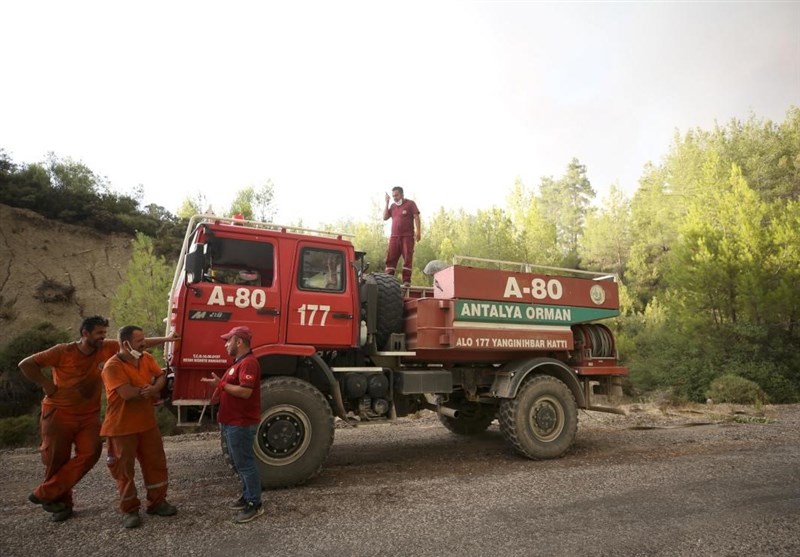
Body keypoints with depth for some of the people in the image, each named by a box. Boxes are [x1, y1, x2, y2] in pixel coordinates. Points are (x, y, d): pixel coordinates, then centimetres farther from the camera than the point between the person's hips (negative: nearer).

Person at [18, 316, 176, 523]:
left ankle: (45, 495, 3)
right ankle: (63, 503, 23)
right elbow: (26, 364, -11)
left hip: (89, 415, 3)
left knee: (90, 452, -11)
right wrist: (47, 385, -14)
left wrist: (165, 339, -8)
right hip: (59, 413, -3)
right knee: (56, 460, 4)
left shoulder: (107, 348, -6)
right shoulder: (63, 351, -15)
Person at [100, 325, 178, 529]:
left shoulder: (147, 358, 3)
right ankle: (129, 510, 20)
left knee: (156, 462, 11)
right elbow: (127, 393, -28)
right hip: (122, 426, -6)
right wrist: (150, 390, -12)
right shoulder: (113, 366, -20)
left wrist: (153, 389, -21)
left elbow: (161, 377, 1)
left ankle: (157, 502, 25)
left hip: (147, 423, 6)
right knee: (125, 469, 6)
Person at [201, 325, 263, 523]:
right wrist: (219, 394, 6)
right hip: (233, 421, 11)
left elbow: (245, 392, -29)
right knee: (239, 462, 19)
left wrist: (221, 384, -21)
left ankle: (255, 504, 7)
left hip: (241, 423, -11)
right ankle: (247, 496, 31)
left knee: (245, 463, -3)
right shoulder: (239, 362, 15)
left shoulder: (248, 363, -20)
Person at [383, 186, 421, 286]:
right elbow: (385, 217, 10)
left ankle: (406, 280, -6)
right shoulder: (392, 206, 18)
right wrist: (387, 203, 6)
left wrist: (418, 231, -14)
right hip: (394, 237, 4)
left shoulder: (410, 204, 5)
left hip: (407, 236, -4)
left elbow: (416, 217, -2)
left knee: (407, 258, -6)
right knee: (390, 258, -1)